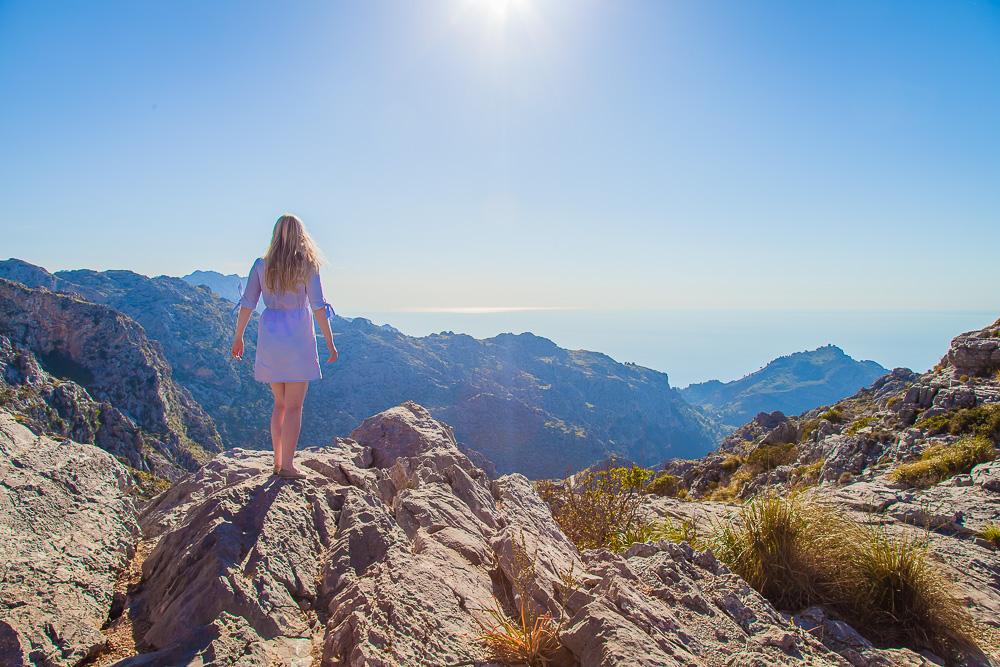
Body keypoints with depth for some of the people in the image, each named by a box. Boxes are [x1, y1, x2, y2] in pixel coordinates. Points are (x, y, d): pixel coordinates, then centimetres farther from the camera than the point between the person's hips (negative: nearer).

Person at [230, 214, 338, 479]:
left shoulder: (261, 265, 3)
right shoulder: (307, 265, -6)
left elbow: (247, 304, 5)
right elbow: (318, 307, -9)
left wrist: (238, 337, 16)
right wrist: (330, 343, -5)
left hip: (269, 338, 4)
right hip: (298, 338, -4)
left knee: (280, 403, 17)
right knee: (294, 407, 3)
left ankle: (278, 462, 20)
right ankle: (287, 466, 4)